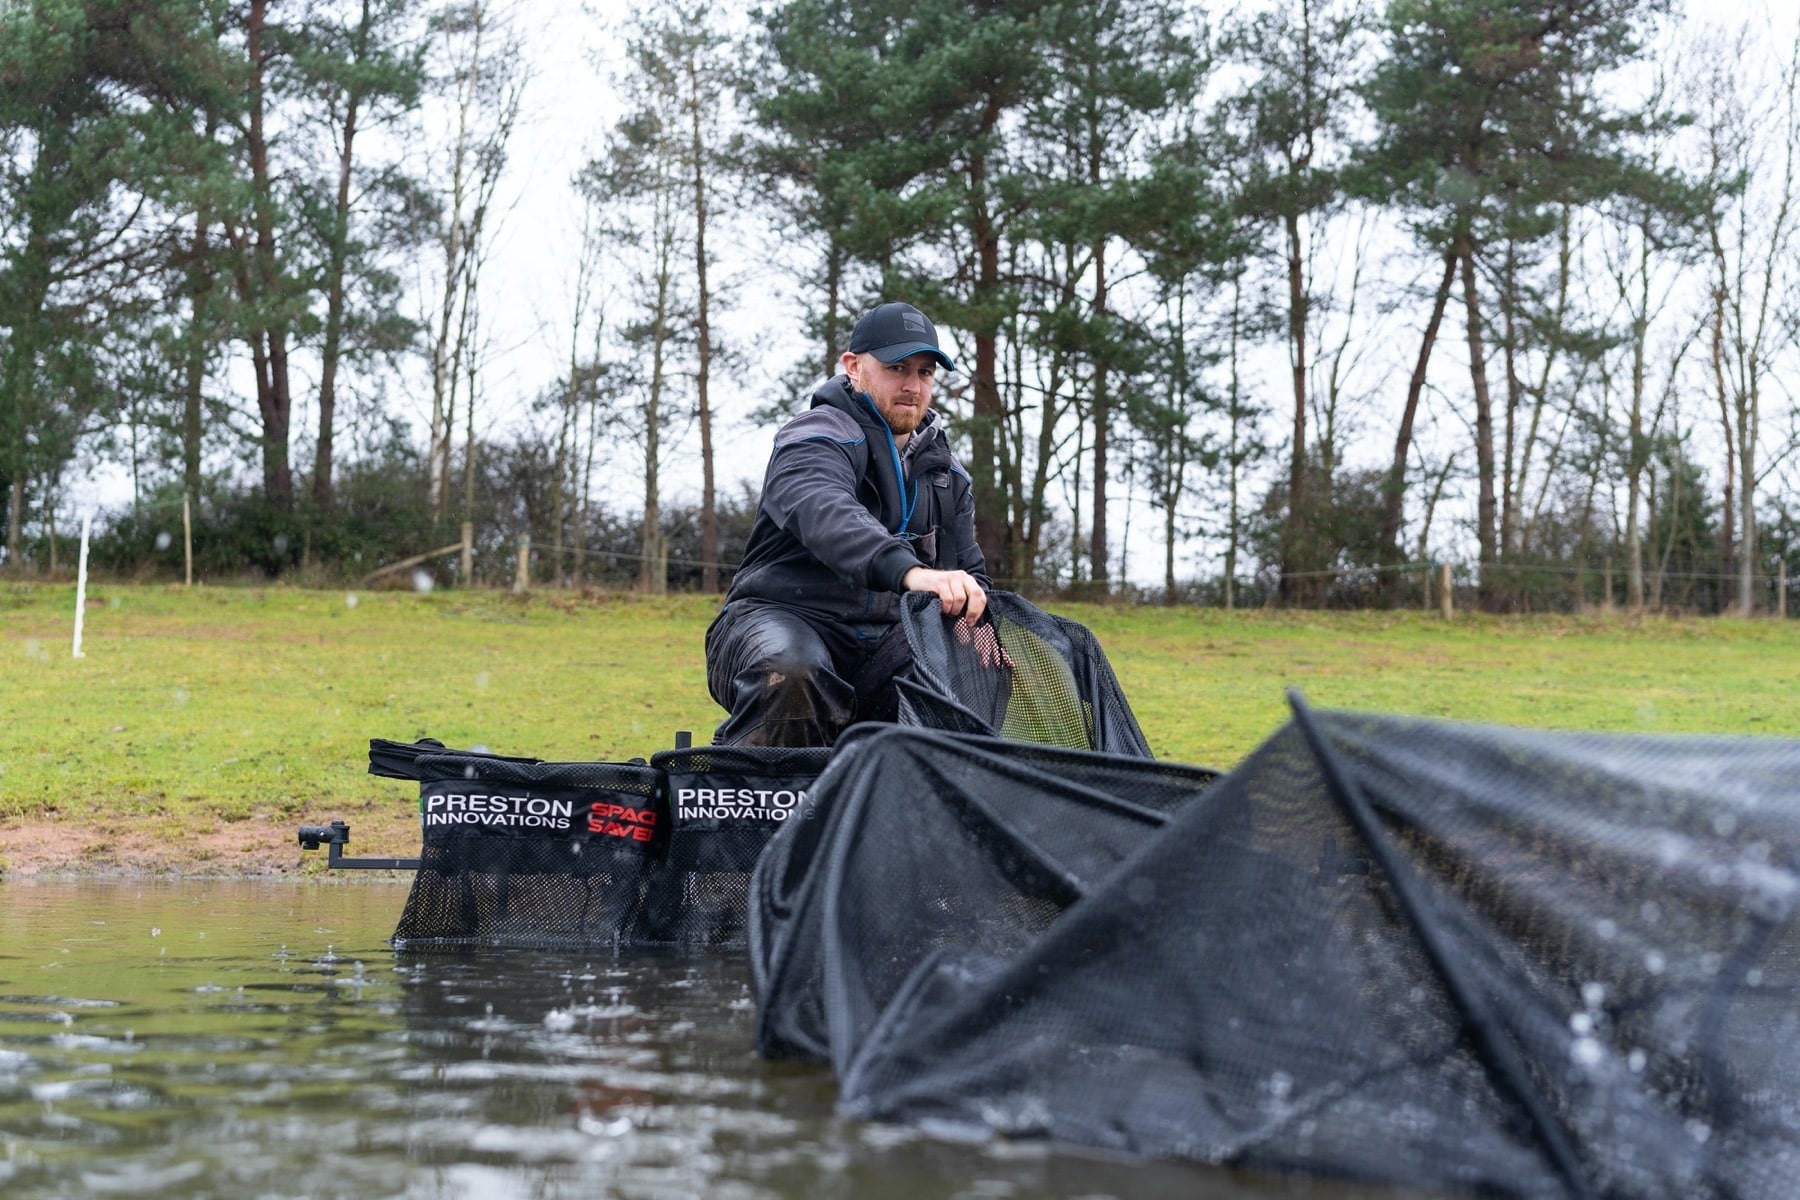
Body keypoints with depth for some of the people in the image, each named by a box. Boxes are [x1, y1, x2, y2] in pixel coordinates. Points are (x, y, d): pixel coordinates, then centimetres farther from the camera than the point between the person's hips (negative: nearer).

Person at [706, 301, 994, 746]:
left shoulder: (945, 472, 19)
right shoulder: (818, 437, -6)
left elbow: (969, 572, 22)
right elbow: (824, 514, -29)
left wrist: (974, 618, -6)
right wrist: (910, 571, -49)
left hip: (883, 643, 6)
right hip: (779, 620, -6)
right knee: (789, 672, -41)